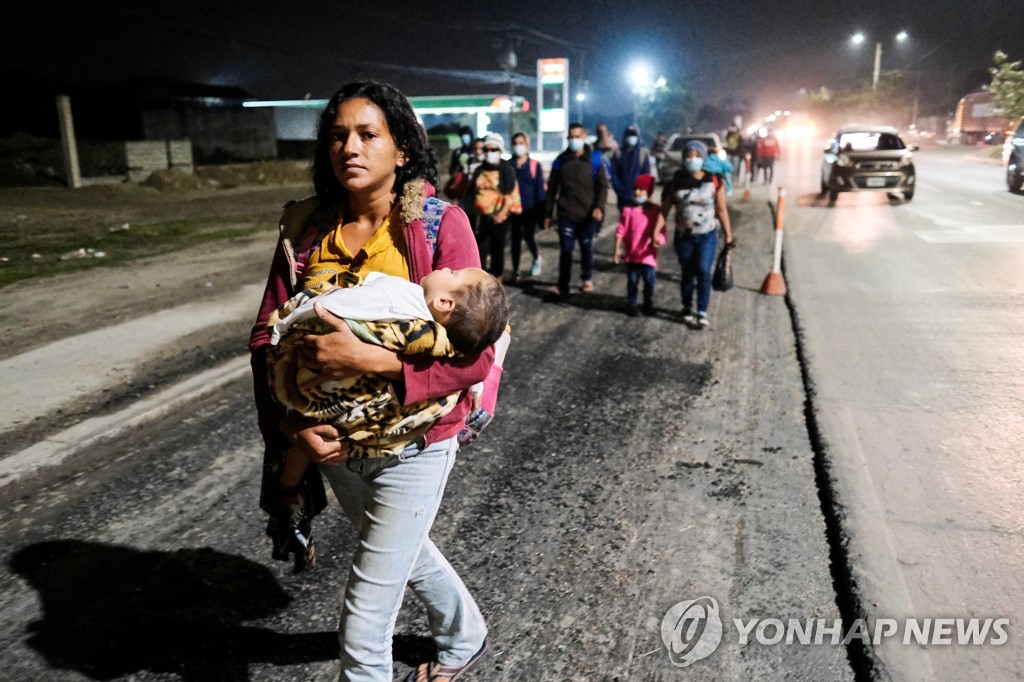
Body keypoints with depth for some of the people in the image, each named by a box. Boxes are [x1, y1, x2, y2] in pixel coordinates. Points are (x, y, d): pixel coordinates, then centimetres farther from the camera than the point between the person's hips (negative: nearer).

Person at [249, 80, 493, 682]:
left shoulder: (441, 224, -17)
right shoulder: (306, 229, -3)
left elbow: (474, 356, -21)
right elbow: (267, 336, -3)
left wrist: (369, 359, -32)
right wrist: (290, 423, -17)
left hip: (412, 444, -5)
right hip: (333, 439, 6)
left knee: (363, 627, 2)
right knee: (403, 548, 30)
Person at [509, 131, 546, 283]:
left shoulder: (535, 165, -2)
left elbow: (541, 188, -2)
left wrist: (541, 210, -5)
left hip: (530, 209, -2)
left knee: (528, 237, -7)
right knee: (515, 240, 6)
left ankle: (536, 258, 25)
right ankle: (515, 272, 15)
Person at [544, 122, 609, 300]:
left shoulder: (595, 159, 1)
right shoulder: (560, 160, 6)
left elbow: (602, 185, -3)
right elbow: (552, 188, 9)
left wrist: (599, 206, -18)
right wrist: (548, 213, 7)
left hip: (587, 215, 0)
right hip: (566, 214, 0)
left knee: (586, 247, 13)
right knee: (566, 250, -5)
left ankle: (587, 279, 33)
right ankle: (563, 287, -2)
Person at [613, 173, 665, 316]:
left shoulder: (656, 211, -3)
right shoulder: (628, 210, 0)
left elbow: (661, 230, -3)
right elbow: (621, 230, 0)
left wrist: (658, 240, -23)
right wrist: (618, 249, -2)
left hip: (648, 255, -1)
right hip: (632, 255, 1)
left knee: (649, 282, 7)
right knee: (632, 282, 9)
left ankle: (648, 305, 25)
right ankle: (631, 304, 23)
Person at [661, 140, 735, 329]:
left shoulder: (715, 181, -7)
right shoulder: (676, 181, -2)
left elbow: (721, 210, -2)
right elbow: (665, 209, -3)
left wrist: (728, 235, 0)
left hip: (707, 236, -2)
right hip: (684, 236, 2)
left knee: (703, 271, -13)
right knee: (688, 274, 11)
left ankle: (702, 313, -5)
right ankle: (687, 309, 30)